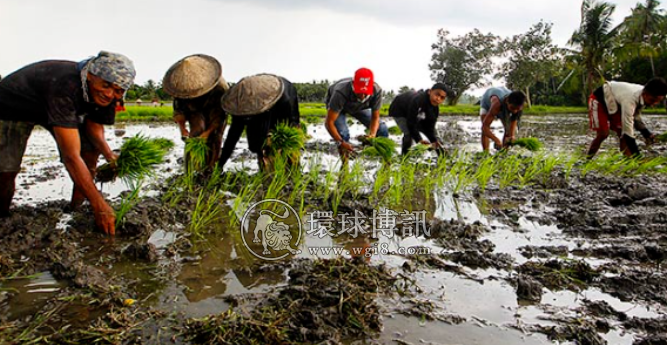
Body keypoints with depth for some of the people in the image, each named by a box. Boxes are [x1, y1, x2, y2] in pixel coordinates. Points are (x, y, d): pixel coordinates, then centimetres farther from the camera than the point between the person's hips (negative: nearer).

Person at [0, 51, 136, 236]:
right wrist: (99, 205, -49)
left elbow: (94, 126, -8)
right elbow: (70, 156, -49)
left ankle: (76, 208, 2)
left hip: (60, 108, 6)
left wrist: (109, 154, -31)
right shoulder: (65, 88, -45)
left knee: (91, 146, -12)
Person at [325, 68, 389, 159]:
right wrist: (340, 142, -48)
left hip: (359, 106, 3)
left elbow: (375, 117, -21)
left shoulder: (377, 91, -35)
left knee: (382, 130, -9)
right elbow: (329, 122, -39)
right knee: (342, 133, -28)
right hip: (335, 104, -3)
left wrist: (372, 135, -39)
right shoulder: (341, 92, -44)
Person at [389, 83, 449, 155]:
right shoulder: (417, 100, -43)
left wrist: (434, 141, -29)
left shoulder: (435, 108, -20)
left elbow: (430, 127, -15)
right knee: (409, 133, -32)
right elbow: (411, 123, -40)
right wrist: (419, 139, -42)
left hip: (416, 116, 7)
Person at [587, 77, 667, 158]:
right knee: (603, 133, -15)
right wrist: (637, 156, -36)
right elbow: (627, 131, -38)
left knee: (622, 133, -3)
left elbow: (636, 116, 3)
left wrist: (647, 134, -9)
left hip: (614, 103, 8)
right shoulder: (630, 99, -39)